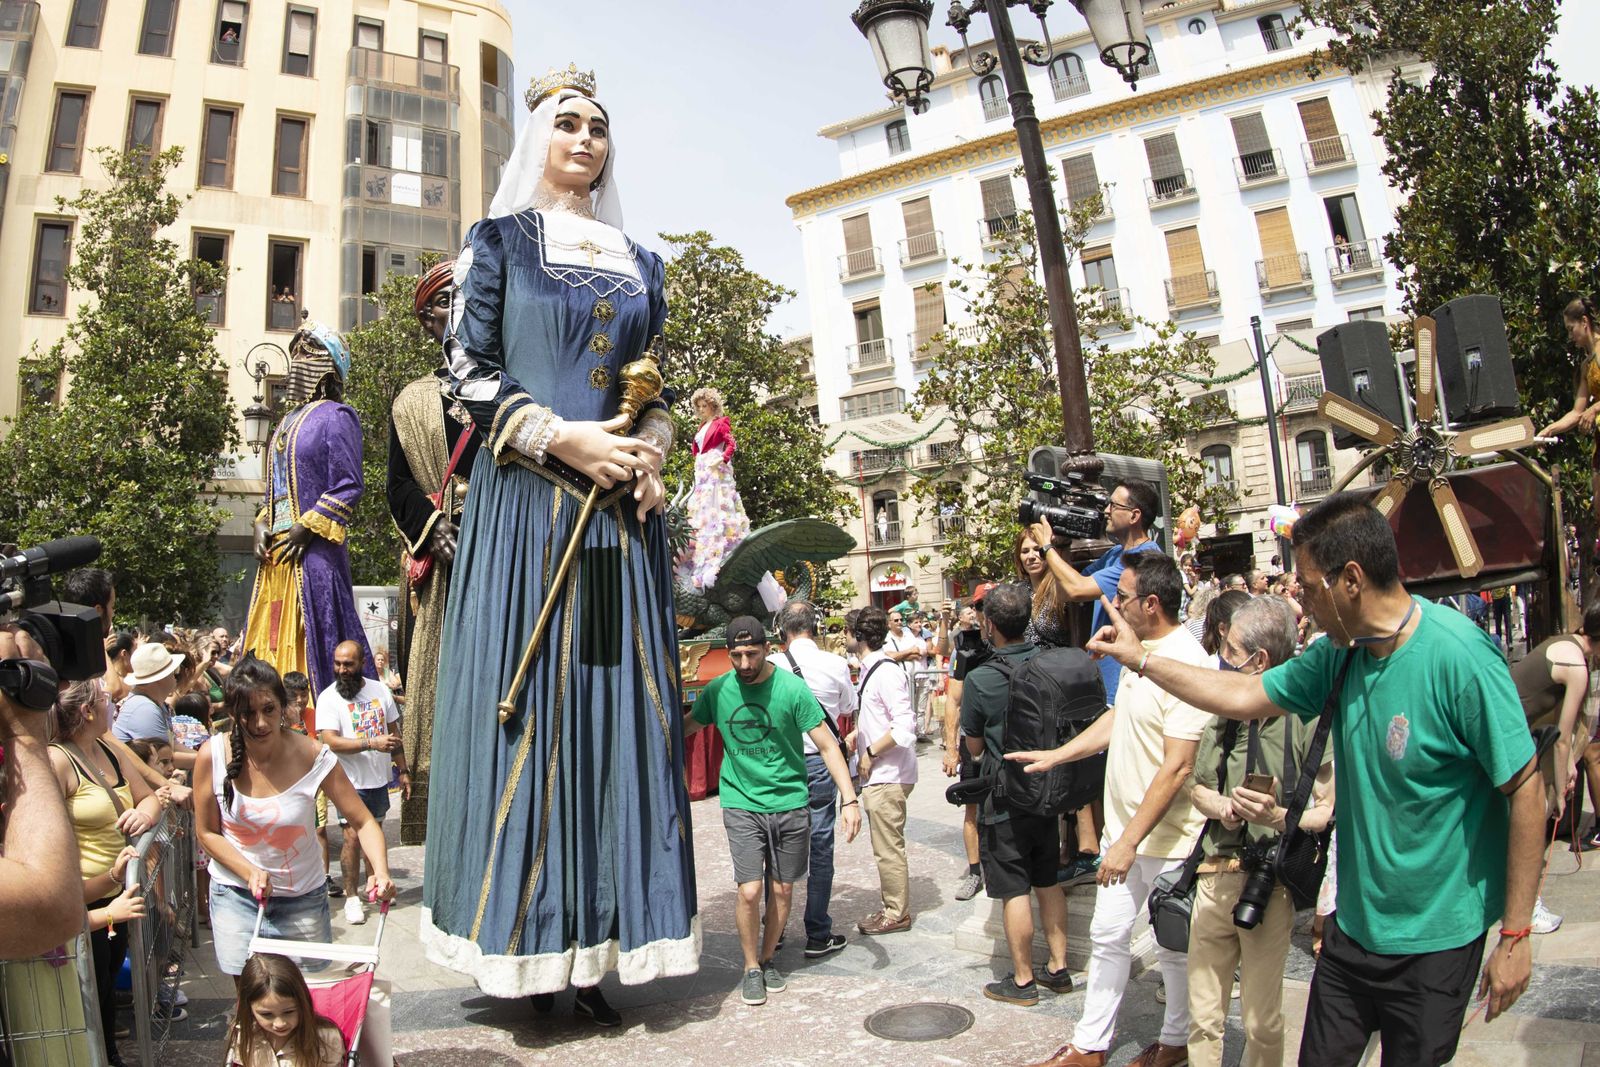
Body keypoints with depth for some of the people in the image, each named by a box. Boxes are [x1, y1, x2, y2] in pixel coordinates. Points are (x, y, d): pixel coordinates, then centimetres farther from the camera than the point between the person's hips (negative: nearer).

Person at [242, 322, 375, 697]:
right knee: (271, 644, 7)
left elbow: (348, 486, -12)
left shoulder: (335, 415, -3)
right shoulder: (289, 420, 22)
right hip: (276, 552, 8)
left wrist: (306, 529, -15)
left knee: (312, 641, -8)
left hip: (314, 552, -8)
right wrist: (261, 524, 8)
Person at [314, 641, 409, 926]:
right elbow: (330, 741, -20)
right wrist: (372, 744, -30)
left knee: (376, 832, 15)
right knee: (353, 836, -8)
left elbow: (393, 733, 11)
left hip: (380, 778, 4)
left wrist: (403, 770, 10)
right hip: (351, 781, -4)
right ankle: (352, 896, 5)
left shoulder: (379, 690, 4)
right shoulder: (329, 697, -9)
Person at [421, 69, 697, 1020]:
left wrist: (650, 456, -3)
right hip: (527, 502, -3)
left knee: (618, 699, 2)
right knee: (530, 699, -4)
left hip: (625, 510, 4)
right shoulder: (499, 242, 9)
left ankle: (595, 945, 12)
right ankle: (527, 940, 9)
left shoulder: (639, 263, 20)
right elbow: (470, 370, -1)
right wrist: (566, 441, -13)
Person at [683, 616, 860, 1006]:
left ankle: (768, 959, 33)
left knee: (782, 889, 10)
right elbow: (685, 726, 15)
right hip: (742, 803, 1)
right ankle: (751, 968, 18)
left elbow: (827, 745, -11)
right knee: (749, 891, -5)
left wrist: (850, 799, -17)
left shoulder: (792, 688, -12)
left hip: (789, 802, 0)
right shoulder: (717, 690, -4)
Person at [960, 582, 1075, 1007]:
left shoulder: (980, 680, -19)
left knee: (1014, 891, 5)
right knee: (1048, 882, 18)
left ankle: (1022, 981, 16)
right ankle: (1058, 968, 28)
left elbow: (974, 746, -5)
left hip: (1004, 798, -5)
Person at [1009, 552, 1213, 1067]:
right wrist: (1055, 755, 17)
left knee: (1175, 947, 13)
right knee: (1107, 935, 15)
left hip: (1166, 837, -8)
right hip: (1125, 828, 8)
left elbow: (1176, 768, -26)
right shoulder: (1141, 650, 5)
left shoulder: (1188, 663, -24)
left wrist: (1130, 840, -24)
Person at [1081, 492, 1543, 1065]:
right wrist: (1141, 658, 7)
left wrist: (1516, 936, -14)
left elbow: (1526, 789, -18)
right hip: (1353, 924, 6)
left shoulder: (1459, 657, -23)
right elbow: (1244, 695, 6)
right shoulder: (1340, 653, -3)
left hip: (1433, 938, -6)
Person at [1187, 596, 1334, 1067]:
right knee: (1203, 1017, 12)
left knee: (1262, 1024, 9)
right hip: (1214, 876, 5)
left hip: (1269, 882, -5)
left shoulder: (1308, 717, -11)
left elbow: (1329, 810, -10)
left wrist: (1276, 816, -27)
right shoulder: (1223, 714, 9)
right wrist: (1220, 806, -2)